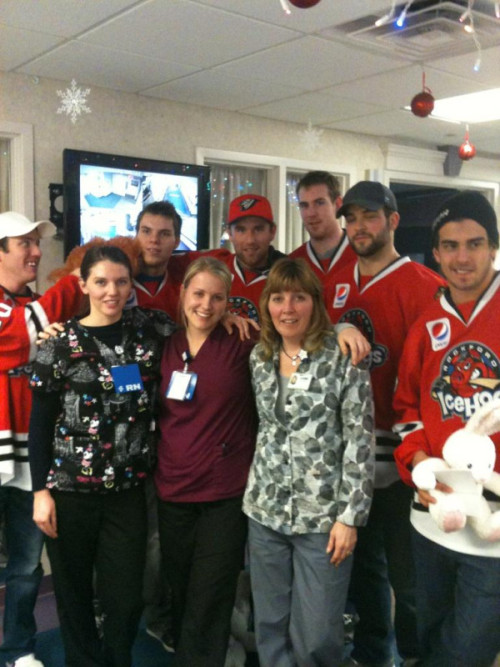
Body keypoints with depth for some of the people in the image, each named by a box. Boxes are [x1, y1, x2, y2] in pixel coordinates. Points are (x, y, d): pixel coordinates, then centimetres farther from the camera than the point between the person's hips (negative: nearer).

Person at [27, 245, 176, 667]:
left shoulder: (150, 330, 1)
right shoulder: (60, 345, -5)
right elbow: (40, 424, -3)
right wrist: (41, 490, -6)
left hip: (128, 487, 2)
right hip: (70, 488, -1)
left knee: (126, 596, 6)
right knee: (73, 591, 12)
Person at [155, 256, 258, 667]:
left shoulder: (243, 346, -8)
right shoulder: (165, 348, 4)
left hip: (227, 493, -3)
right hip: (173, 490, 4)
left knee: (206, 611, 3)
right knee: (181, 599, 17)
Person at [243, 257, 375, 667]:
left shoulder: (344, 356, -9)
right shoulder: (259, 357, 6)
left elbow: (360, 440, -10)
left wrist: (350, 515, -12)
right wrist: (255, 496, 12)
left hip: (323, 515, -4)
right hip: (265, 511, 5)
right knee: (270, 625, 14)